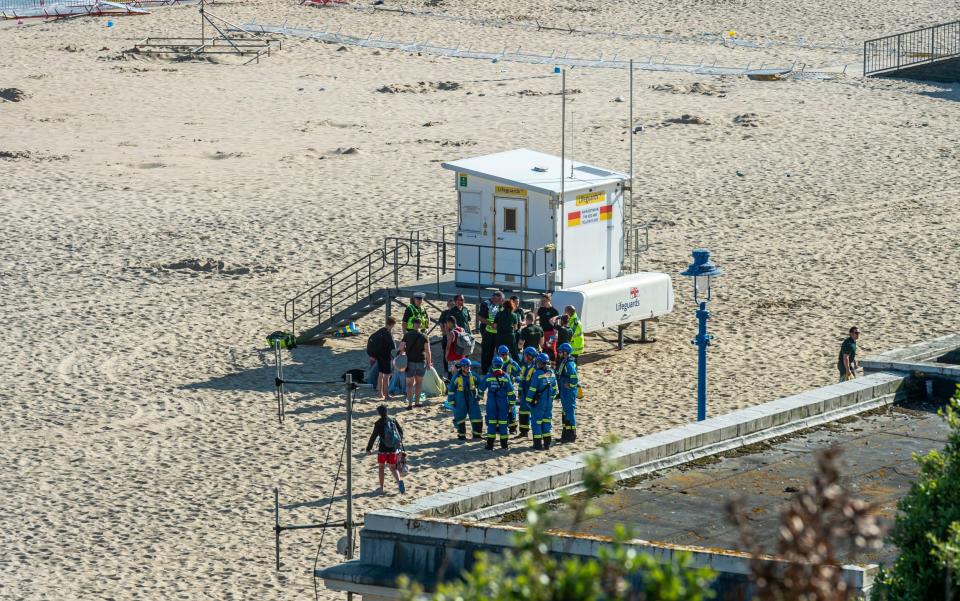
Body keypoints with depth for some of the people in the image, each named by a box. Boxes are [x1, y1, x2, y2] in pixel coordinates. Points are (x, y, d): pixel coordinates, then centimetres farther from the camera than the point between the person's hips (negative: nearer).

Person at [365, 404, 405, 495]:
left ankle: (381, 488, 15)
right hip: (392, 449, 4)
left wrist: (368, 448, -5)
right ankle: (399, 481, -16)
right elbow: (401, 431, 12)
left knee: (381, 467, 13)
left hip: (383, 449, -4)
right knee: (393, 468, 11)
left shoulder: (379, 423, -12)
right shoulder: (393, 421, 2)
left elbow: (373, 436, -12)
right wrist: (400, 441, 29)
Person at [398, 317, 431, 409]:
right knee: (419, 382, 16)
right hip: (421, 362, 1)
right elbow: (427, 351, -7)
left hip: (410, 361, -1)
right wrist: (429, 362, 3)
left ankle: (410, 403, -6)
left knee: (410, 383, 2)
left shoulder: (407, 335, -5)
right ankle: (417, 401, 20)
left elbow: (401, 348, -5)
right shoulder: (424, 337, -5)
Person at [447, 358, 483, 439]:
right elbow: (451, 389, -2)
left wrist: (479, 396, 10)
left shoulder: (473, 376, 0)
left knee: (476, 416, 2)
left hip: (472, 400, 3)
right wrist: (452, 401, -3)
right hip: (460, 401, -3)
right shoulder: (456, 378, -8)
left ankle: (477, 433, 16)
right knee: (460, 417, 3)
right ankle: (461, 434, 17)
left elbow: (480, 385, 14)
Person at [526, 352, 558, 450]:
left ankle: (538, 444, 1)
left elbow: (532, 388, -14)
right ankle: (547, 444, 13)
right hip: (549, 401, 6)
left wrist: (529, 400, -6)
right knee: (547, 420, 12)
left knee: (536, 421, 2)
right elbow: (555, 388, 12)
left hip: (538, 401, -6)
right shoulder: (551, 373, 5)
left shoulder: (537, 373, -15)